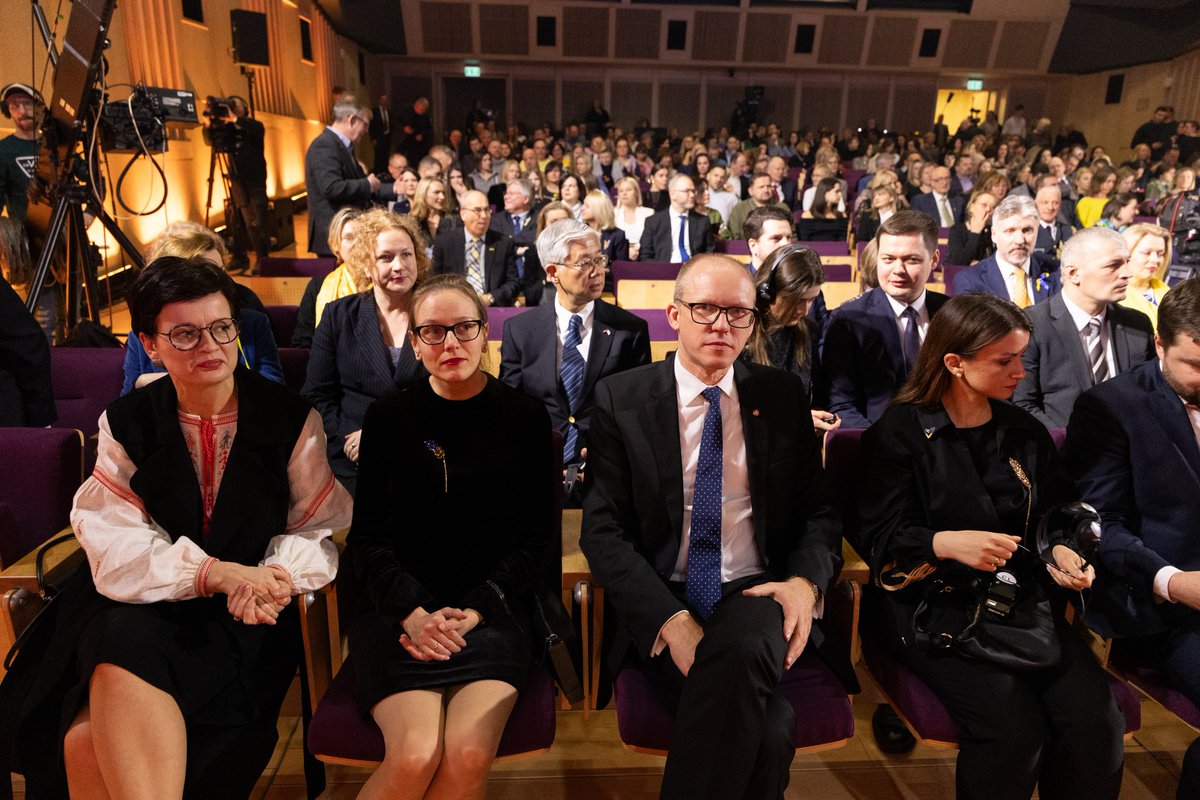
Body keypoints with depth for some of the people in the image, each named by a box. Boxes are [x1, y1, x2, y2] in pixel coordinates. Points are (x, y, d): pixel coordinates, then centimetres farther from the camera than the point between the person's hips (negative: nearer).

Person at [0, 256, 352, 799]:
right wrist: (215, 572, -24)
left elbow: (318, 531, 2)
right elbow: (113, 543, -6)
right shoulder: (125, 424, 4)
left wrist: (275, 574, -22)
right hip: (143, 607, 2)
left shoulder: (291, 421, -1)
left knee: (96, 740, -24)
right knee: (84, 744, -27)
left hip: (246, 618, -2)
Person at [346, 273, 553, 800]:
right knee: (415, 754, -22)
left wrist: (475, 611, -8)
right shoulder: (388, 419, 7)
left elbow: (535, 538, 4)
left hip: (492, 611, 0)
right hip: (400, 610, 0)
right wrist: (412, 612, -11)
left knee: (469, 755, -22)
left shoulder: (525, 419, 5)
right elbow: (368, 536, 4)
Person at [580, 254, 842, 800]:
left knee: (742, 651, -33)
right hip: (660, 603, -2)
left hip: (756, 594, 2)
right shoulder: (621, 398, 0)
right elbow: (602, 530, -5)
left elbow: (818, 510, 12)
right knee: (765, 727, -28)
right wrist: (672, 620, -18)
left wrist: (806, 581, -10)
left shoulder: (783, 395, 8)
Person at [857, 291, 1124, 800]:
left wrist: (1059, 551, -2)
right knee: (1014, 728, -24)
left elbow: (1052, 517, 20)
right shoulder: (900, 431, -4)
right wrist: (945, 543, -26)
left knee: (1096, 721, -18)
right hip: (932, 601, -5)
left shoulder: (1025, 432, 14)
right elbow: (878, 535, -8)